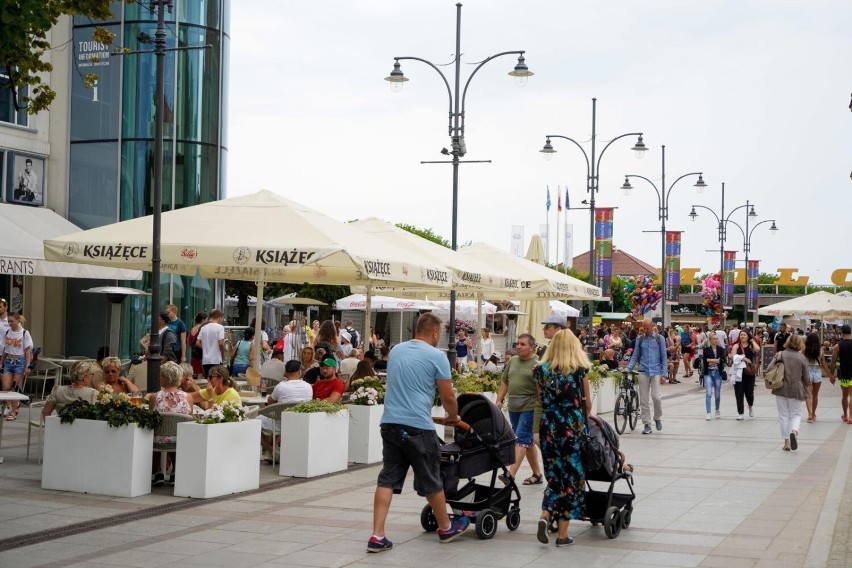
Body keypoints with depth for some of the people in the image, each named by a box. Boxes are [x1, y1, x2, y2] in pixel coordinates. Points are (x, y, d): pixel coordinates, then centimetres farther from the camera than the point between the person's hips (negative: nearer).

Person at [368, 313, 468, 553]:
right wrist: (453, 417, 18)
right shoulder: (436, 356, -5)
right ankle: (446, 528, 27)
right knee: (431, 481, 10)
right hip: (417, 426, -5)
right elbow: (448, 397, -1)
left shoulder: (395, 351, 14)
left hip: (390, 422, 6)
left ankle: (377, 536, -1)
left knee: (387, 479, 5)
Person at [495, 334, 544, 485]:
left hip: (529, 408, -7)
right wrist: (499, 400, 12)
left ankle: (511, 474, -17)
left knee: (521, 440, -12)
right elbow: (504, 382, 18)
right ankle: (537, 474, 23)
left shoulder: (537, 364, -8)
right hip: (513, 408, 7)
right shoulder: (512, 361, 13)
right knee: (528, 441, 14)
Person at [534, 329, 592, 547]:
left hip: (548, 426, 3)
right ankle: (562, 533, 4)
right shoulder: (579, 369, -4)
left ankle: (546, 515, -5)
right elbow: (587, 403, 4)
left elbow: (541, 401, 9)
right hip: (573, 427, -3)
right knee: (572, 476, 5)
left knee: (554, 474, 17)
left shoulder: (541, 370, 3)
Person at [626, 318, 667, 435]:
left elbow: (663, 357, 5)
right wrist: (628, 368, -2)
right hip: (643, 371, 2)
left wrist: (663, 373, -2)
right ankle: (647, 424, 6)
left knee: (655, 396, -13)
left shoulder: (659, 339, 3)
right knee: (644, 399, 0)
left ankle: (657, 418, 13)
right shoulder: (639, 339, 8)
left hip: (656, 372, -2)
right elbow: (635, 356, 11)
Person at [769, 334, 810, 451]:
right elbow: (805, 377, 1)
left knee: (783, 415, 10)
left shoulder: (780, 355, -4)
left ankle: (786, 442, 9)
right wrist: (804, 388, 20)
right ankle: (794, 431, -19)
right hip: (796, 389, 0)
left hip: (781, 389, 1)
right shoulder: (802, 358, -4)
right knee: (796, 414, 12)